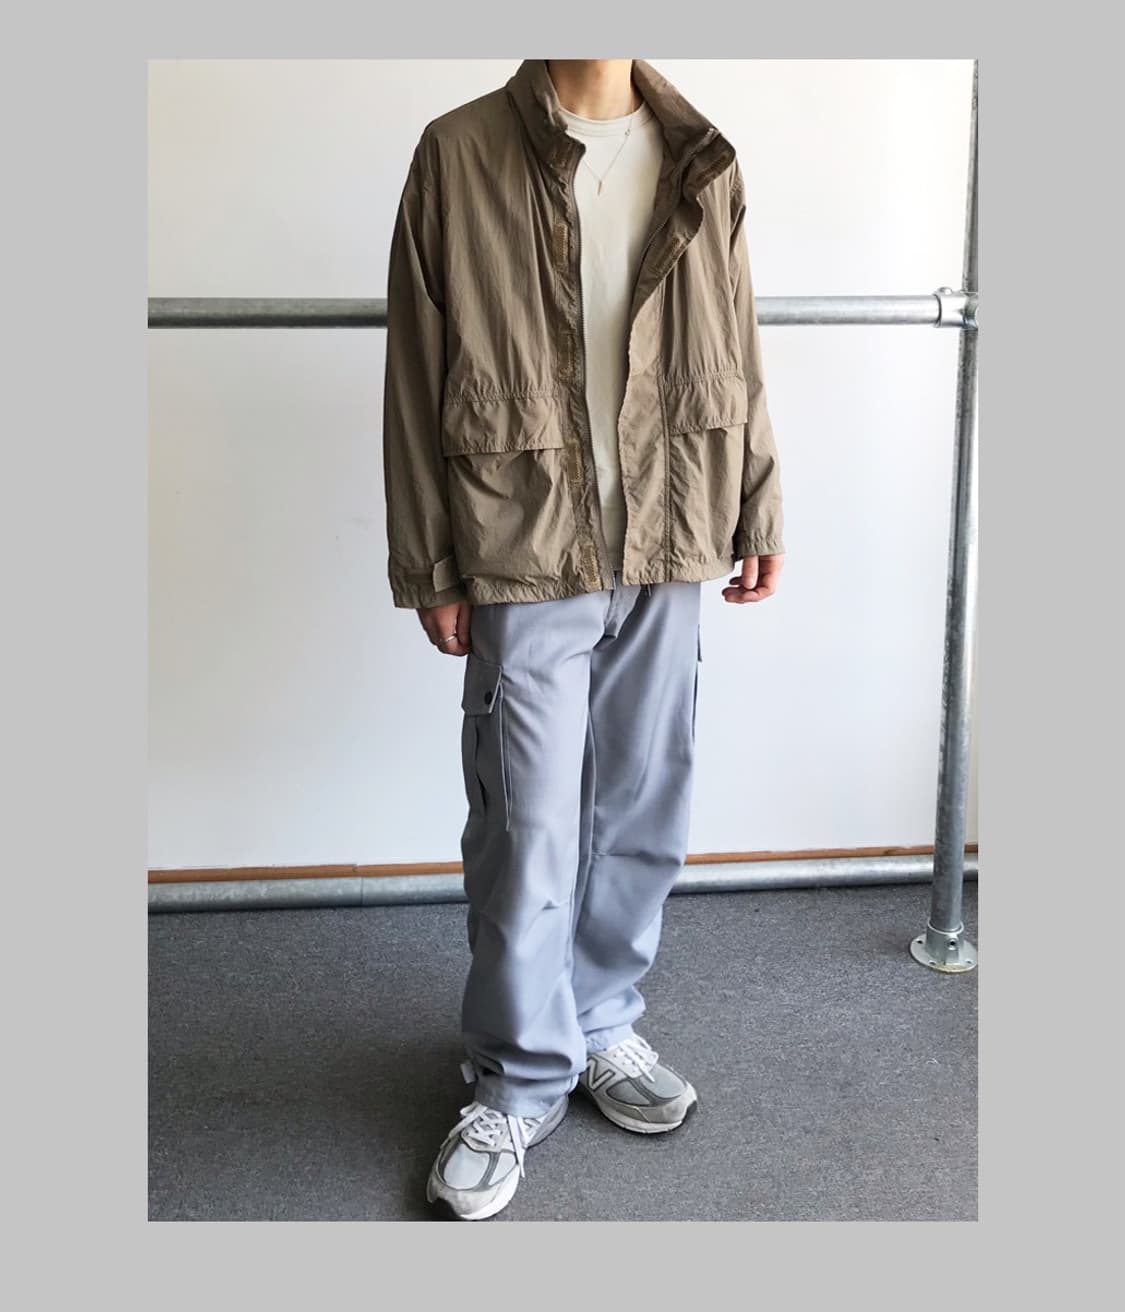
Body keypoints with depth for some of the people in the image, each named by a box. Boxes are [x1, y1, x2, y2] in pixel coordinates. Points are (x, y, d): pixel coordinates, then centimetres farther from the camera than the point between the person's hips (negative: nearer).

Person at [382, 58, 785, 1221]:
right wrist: (429, 569, -4)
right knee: (526, 832, 2)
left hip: (666, 554, 4)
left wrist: (758, 513, 11)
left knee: (642, 816, 13)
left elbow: (737, 354, 12)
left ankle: (601, 1024, 34)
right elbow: (416, 379, -3)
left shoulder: (703, 163, 7)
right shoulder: (459, 155, -4)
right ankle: (520, 1080, 21)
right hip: (526, 559, -3)